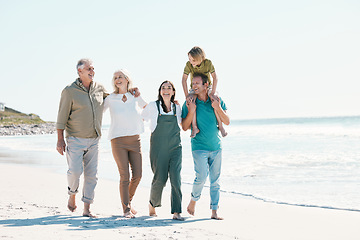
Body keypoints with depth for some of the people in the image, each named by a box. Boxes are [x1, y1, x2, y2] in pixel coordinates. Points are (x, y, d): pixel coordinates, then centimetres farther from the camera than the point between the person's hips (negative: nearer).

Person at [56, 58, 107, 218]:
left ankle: (87, 209, 7)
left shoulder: (99, 88, 7)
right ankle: (72, 194, 16)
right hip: (75, 139, -4)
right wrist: (60, 139, -9)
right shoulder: (69, 91, -7)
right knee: (75, 171, -15)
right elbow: (62, 116, -5)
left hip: (93, 140, 4)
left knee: (91, 174, 1)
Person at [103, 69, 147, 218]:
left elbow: (146, 107, 25)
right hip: (118, 140, -3)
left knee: (137, 174, -1)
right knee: (125, 176, -10)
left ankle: (128, 201, 24)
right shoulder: (110, 99, -1)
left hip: (134, 140, 3)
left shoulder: (135, 96, 6)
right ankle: (126, 210, -2)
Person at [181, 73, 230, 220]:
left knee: (215, 180, 4)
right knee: (201, 177, -16)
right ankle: (193, 201, 11)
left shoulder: (217, 100, 2)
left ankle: (214, 212, 11)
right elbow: (185, 127, -4)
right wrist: (191, 111, -18)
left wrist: (218, 109, -15)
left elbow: (227, 122, 1)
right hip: (199, 147, -3)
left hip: (216, 147, 3)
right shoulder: (189, 103, -3)